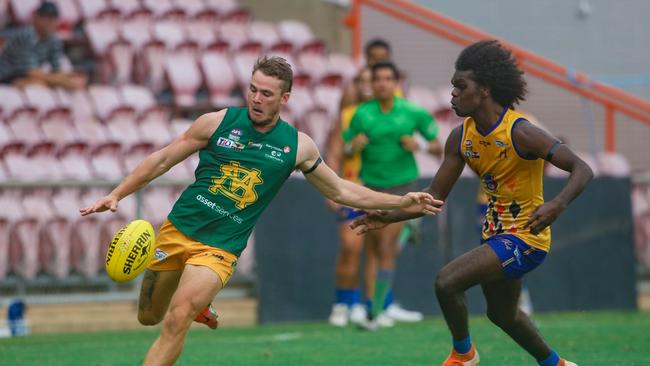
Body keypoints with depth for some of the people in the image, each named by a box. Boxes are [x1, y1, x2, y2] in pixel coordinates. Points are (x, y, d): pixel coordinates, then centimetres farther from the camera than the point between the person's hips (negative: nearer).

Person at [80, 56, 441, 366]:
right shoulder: (218, 122, -5)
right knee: (149, 317, 16)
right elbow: (164, 159, 2)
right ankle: (196, 304, 48)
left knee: (176, 324, -21)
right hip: (177, 230, 2)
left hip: (219, 249, -2)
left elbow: (341, 191, 11)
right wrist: (116, 195, -4)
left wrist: (401, 202, 6)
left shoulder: (298, 146, -1)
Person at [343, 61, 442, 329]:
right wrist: (354, 146, -23)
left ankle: (376, 311, -9)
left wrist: (419, 146, -17)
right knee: (372, 251, 7)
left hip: (401, 186, -2)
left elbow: (438, 146, 4)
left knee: (386, 250, -12)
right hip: (371, 185, 2)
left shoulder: (413, 112, -6)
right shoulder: (362, 114, -6)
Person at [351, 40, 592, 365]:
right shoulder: (461, 137, -1)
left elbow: (582, 170, -24)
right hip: (496, 234, 9)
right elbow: (435, 196, 2)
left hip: (524, 237, -9)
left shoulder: (519, 132, -23)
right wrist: (388, 217, -9)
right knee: (502, 314, 26)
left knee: (447, 282, -21)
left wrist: (558, 205, -41)